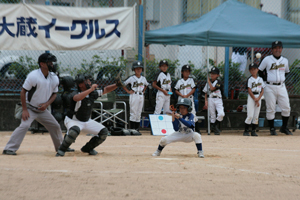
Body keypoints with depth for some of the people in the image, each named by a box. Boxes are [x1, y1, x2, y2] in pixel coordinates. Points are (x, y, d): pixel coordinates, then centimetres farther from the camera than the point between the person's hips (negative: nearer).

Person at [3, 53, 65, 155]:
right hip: (30, 108, -6)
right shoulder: (33, 76, -21)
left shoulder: (54, 78, -3)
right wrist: (24, 109, -20)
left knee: (56, 126, 10)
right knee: (24, 126, -25)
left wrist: (47, 104, -11)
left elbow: (54, 94, 9)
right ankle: (9, 149, -22)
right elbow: (23, 91, -17)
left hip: (43, 109, 6)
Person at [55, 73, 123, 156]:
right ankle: (61, 150, -19)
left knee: (104, 132, -1)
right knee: (74, 131, -40)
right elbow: (77, 98, -50)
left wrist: (117, 85, -10)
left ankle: (87, 148, 17)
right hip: (73, 121, -7)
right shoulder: (75, 94, -25)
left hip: (87, 121, 7)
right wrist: (91, 89, -49)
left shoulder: (93, 93, -6)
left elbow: (105, 90, 6)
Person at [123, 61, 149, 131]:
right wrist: (128, 91, -6)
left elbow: (146, 85, 29)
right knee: (133, 113, -5)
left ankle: (137, 129, 12)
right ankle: (132, 129, -3)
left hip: (141, 96, 5)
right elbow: (123, 84, -4)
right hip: (134, 96, -5)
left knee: (139, 113, 7)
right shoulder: (131, 78, -5)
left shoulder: (143, 78, 10)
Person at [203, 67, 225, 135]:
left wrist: (209, 81, -5)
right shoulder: (208, 83, 11)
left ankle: (215, 126, -1)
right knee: (212, 115, 3)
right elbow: (206, 92, 14)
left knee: (221, 114, -19)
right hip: (210, 99, 3)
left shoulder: (218, 82, -3)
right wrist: (206, 101, 3)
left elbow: (212, 88, -16)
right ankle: (214, 129, 12)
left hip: (218, 99, -3)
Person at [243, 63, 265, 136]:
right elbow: (249, 91, -7)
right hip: (251, 97, -4)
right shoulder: (250, 80, -2)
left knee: (256, 116, 4)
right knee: (250, 116, -9)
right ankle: (246, 131, -3)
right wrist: (255, 99, -13)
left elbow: (262, 90, 7)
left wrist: (258, 99, -8)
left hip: (259, 97, 4)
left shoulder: (260, 79, 10)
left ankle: (253, 131, 9)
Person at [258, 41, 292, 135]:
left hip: (281, 86, 4)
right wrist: (266, 79, 1)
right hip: (270, 87, -4)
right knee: (270, 109, -2)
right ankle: (272, 129, 8)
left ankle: (284, 127, 16)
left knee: (286, 108, 0)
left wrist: (281, 79, 11)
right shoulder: (267, 59, -3)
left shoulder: (285, 60, 8)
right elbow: (260, 71, 5)